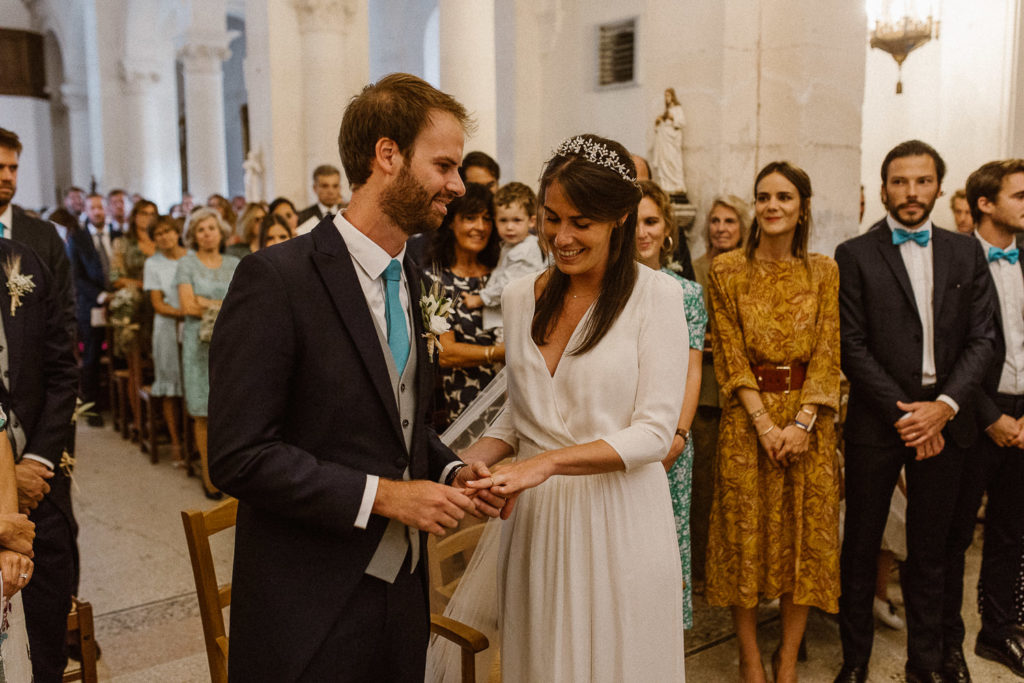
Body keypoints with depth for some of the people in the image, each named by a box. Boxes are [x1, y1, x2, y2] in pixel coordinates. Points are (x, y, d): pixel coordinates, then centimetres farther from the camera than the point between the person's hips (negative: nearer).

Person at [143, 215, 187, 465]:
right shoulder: (153, 264, 6)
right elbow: (157, 304, 0)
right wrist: (183, 313, -16)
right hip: (169, 329, 0)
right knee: (170, 387, 0)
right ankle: (176, 442, 8)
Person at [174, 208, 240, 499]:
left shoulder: (235, 265, 13)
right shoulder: (186, 264, 6)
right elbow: (188, 306, -5)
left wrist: (210, 304, -8)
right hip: (201, 343, -2)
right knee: (205, 413, -2)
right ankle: (208, 474, 6)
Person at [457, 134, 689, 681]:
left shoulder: (655, 295, -9)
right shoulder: (520, 297, 5)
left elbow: (654, 433, -13)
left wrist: (548, 461, -23)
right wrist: (473, 460, -5)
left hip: (617, 518, -3)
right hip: (533, 516, 4)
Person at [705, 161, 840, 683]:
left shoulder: (823, 271, 4)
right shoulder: (727, 270, -1)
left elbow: (827, 354, -1)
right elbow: (730, 356, -4)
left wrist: (802, 423, -13)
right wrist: (765, 425, -12)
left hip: (808, 420, 2)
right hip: (747, 420, -1)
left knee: (805, 535, 6)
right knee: (746, 534, 4)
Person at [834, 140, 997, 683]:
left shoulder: (966, 252, 8)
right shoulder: (854, 256, -2)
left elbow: (982, 338, 3)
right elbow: (853, 347, -7)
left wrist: (944, 406, -10)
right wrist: (903, 414, -11)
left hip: (943, 421, 3)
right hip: (877, 421, -2)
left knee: (931, 546, 12)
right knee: (861, 546, 7)